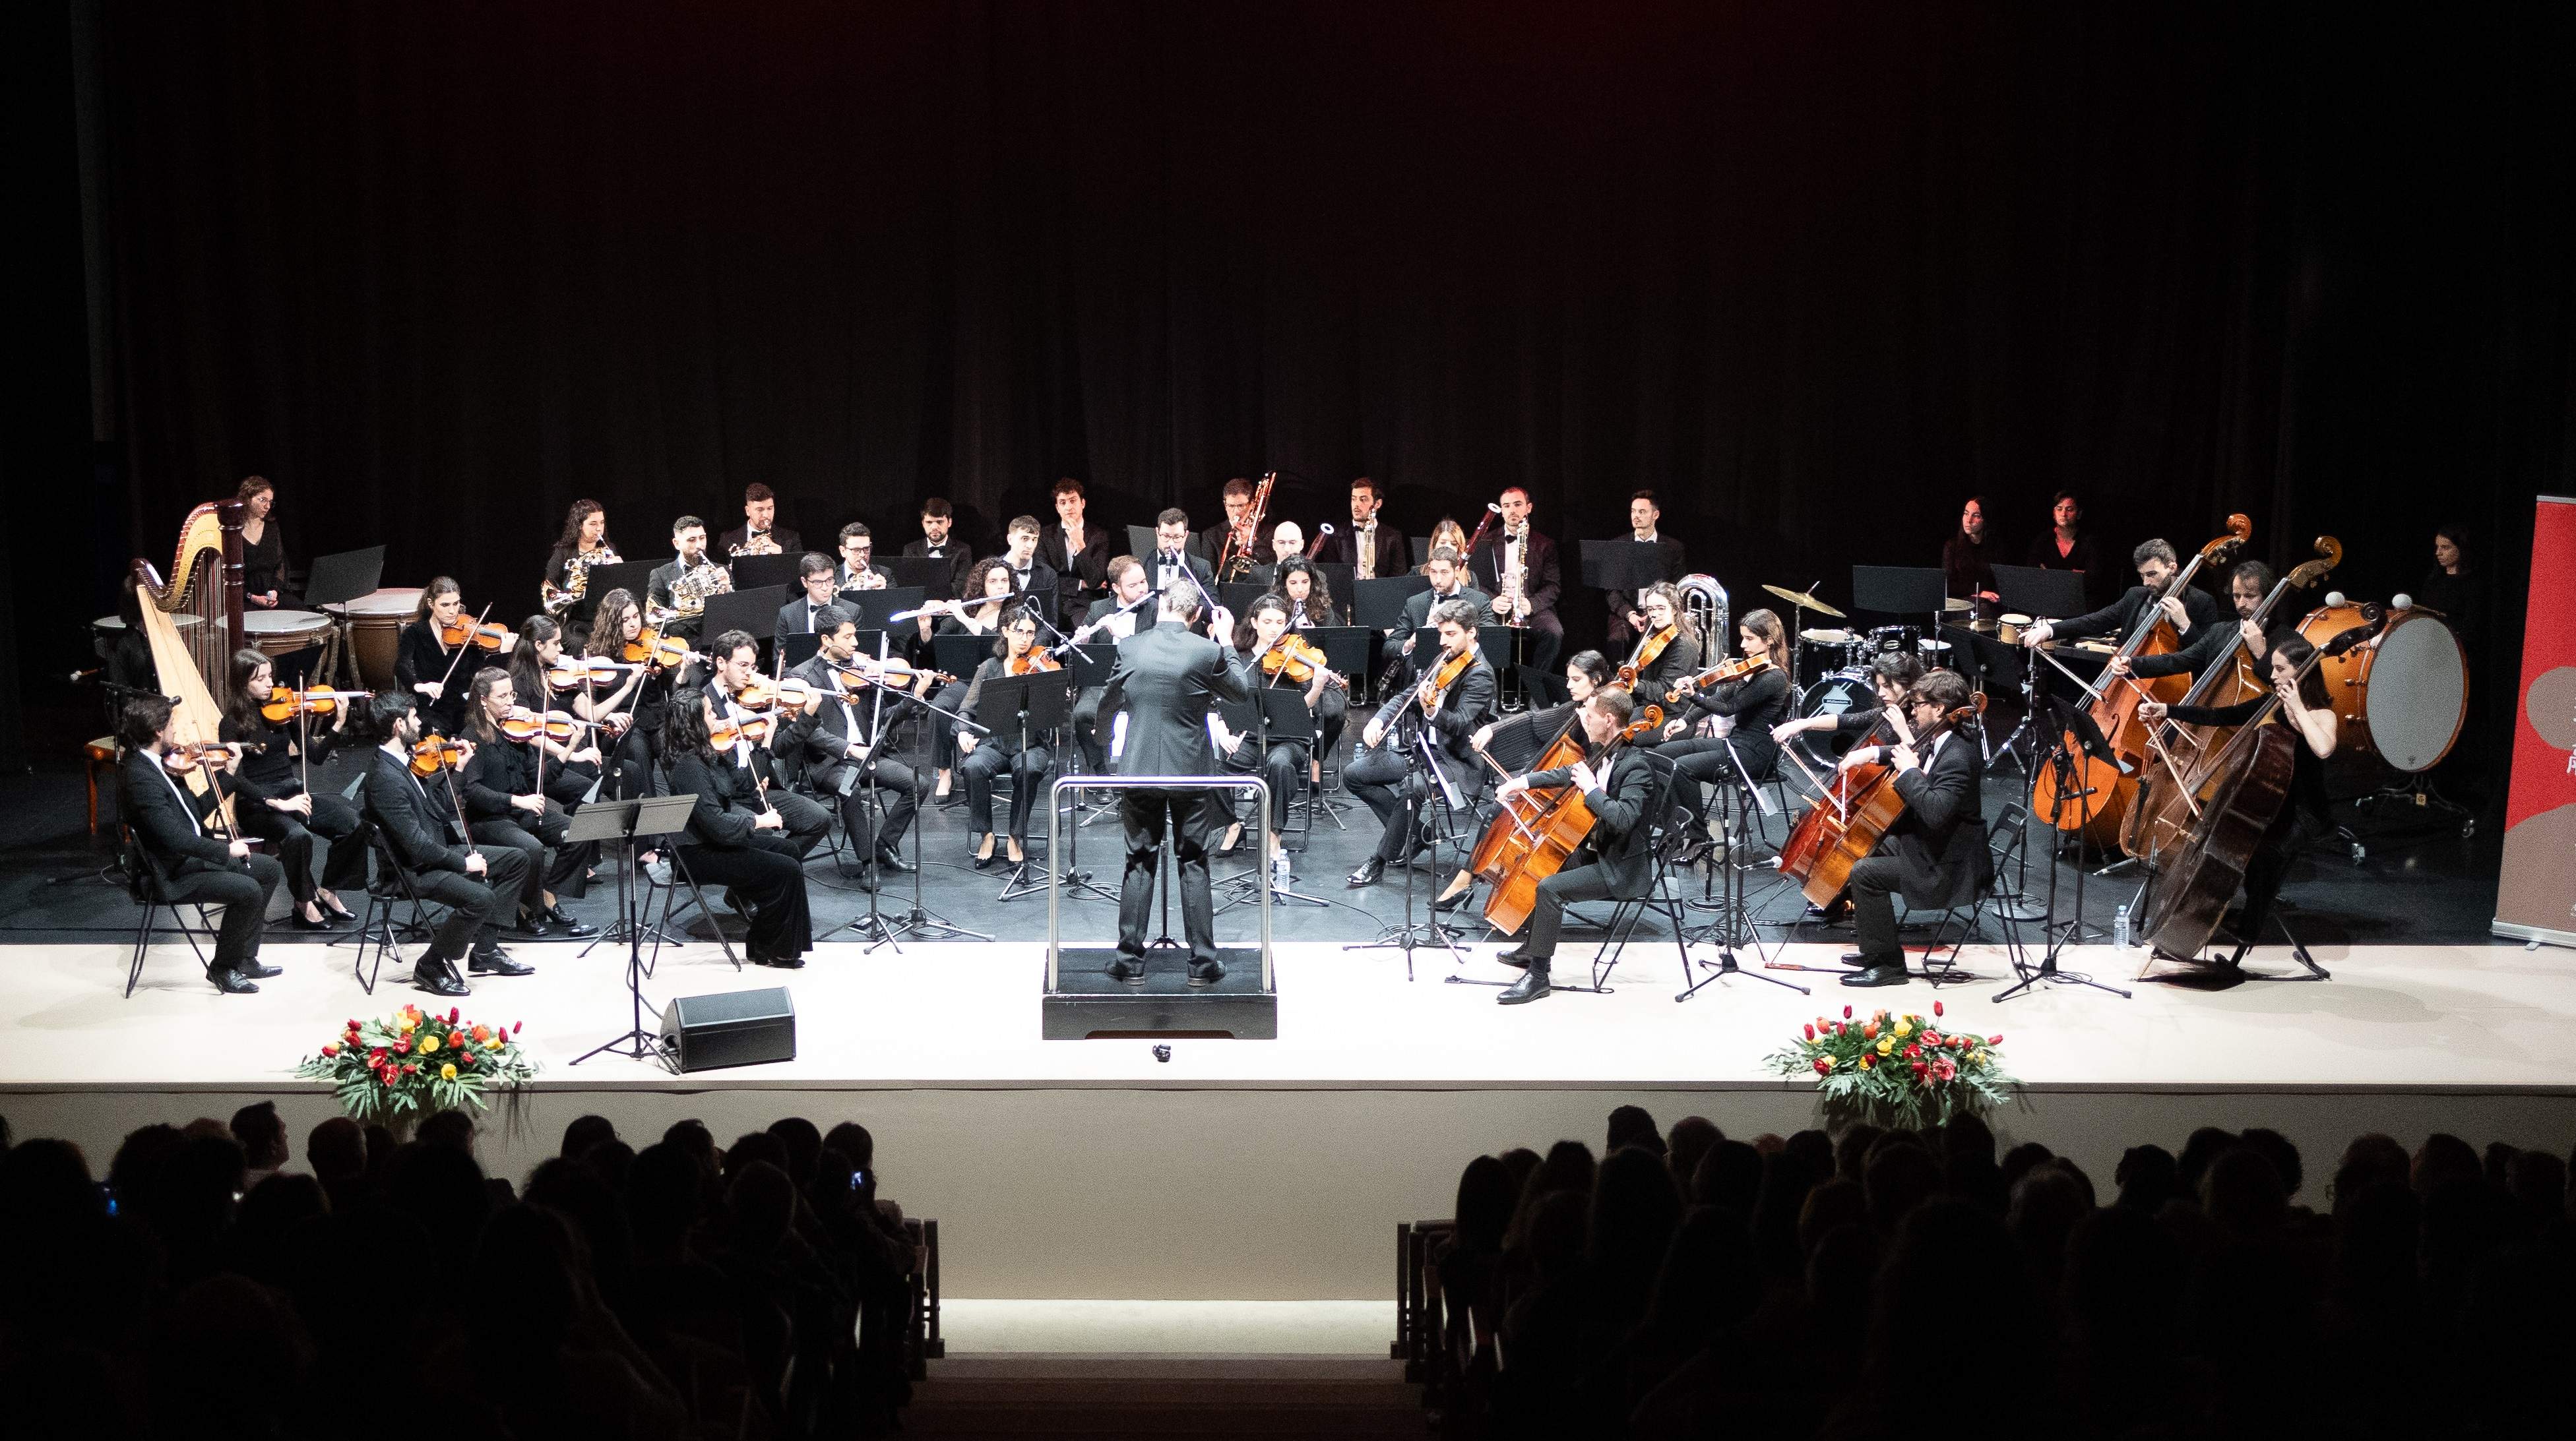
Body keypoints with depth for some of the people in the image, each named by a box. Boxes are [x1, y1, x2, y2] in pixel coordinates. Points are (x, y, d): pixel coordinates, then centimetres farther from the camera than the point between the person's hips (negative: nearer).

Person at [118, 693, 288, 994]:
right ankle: (223, 968, -3)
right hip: (171, 876, -11)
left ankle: (244, 958, 15)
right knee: (248, 890, -24)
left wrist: (225, 774, 6)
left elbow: (195, 810, 14)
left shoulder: (154, 766, 6)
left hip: (192, 856, 11)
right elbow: (175, 839, -31)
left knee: (271, 870, 11)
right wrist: (226, 850, -22)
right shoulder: (140, 777, -25)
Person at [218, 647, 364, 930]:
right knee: (298, 834, -37)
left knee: (354, 822, -21)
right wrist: (277, 803, -28)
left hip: (292, 792, 5)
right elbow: (236, 779, -16)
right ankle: (304, 904, -13)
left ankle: (328, 889, 0)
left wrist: (338, 725, -11)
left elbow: (315, 755, 5)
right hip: (256, 804, -5)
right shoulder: (233, 723, -7)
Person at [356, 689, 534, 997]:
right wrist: (463, 862, -17)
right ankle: (431, 967, -7)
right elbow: (417, 845, -26)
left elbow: (438, 806, 12)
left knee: (516, 860, 10)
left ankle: (484, 952, 12)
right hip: (417, 870, -10)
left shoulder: (404, 759, 4)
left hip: (439, 852, 10)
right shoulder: (385, 778, -25)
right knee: (481, 898, -31)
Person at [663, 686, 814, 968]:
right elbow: (716, 823, -28)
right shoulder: (690, 765, -25)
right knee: (787, 870, -13)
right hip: (701, 854, -10)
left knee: (791, 850, 11)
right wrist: (759, 821, -18)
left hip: (718, 838, 10)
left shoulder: (704, 753, 4)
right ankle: (772, 951, 0)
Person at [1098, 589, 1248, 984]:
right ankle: (1203, 962, 9)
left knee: (1139, 862, 10)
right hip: (1192, 772, -1)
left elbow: (1107, 705, 6)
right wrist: (1227, 642, 16)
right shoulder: (1207, 652, -11)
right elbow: (1242, 690, 7)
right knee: (1193, 864, 7)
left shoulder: (1129, 648, -6)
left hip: (1139, 771, 1)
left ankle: (1130, 960, 10)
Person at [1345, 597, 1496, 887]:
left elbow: (1460, 725, -25)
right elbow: (1406, 697, 14)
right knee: (1353, 773, -1)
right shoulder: (1444, 661, 10)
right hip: (1424, 752, 9)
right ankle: (1415, 832, 4)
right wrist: (1378, 719, -6)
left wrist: (1431, 710, -46)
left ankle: (1380, 859, -19)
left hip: (1455, 762, -9)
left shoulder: (1480, 674, -14)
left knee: (1412, 788, -38)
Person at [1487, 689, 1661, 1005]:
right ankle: (1532, 948, 28)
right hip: (1598, 852, 10)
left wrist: (1590, 789, -26)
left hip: (1623, 869, -10)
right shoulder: (1601, 753, 4)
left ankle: (1537, 976, -15)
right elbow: (1570, 775, 23)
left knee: (1549, 888, -24)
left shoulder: (1636, 765, -23)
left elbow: (1623, 819, -36)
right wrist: (1524, 781, 13)